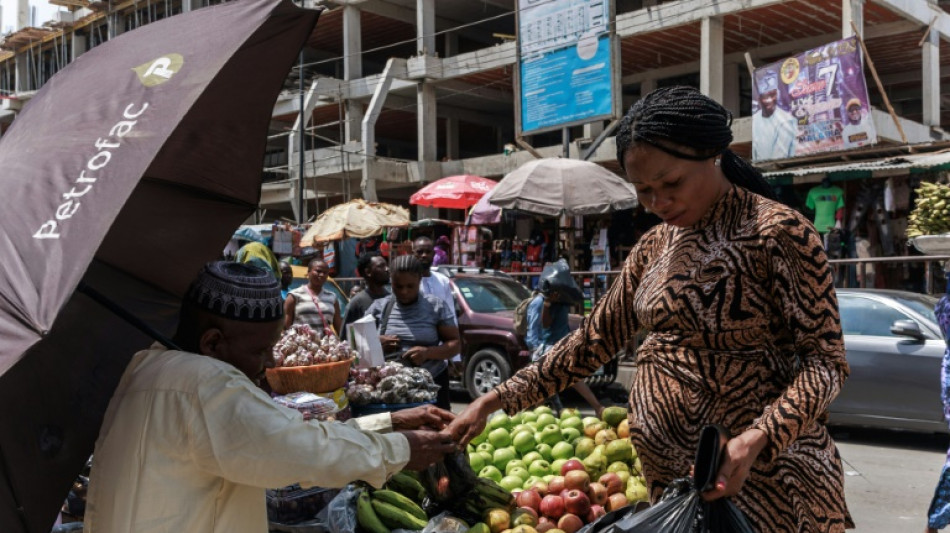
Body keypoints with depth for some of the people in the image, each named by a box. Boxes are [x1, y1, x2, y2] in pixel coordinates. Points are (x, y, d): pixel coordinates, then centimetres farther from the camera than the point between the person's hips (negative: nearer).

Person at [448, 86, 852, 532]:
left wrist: (756, 440, -30)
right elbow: (594, 339, 12)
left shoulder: (776, 232, -12)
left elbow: (824, 359, -14)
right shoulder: (654, 246, 8)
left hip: (757, 474, -6)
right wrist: (496, 400, 6)